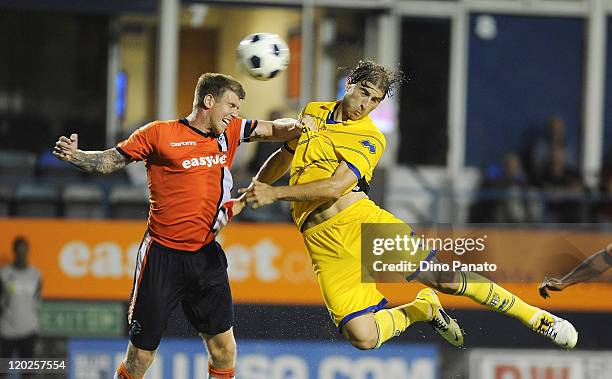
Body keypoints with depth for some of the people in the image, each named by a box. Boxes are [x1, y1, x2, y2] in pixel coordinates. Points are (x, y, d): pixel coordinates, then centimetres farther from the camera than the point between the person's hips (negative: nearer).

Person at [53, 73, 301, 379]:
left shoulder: (230, 132, 9)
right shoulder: (159, 133, -4)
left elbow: (273, 130, 13)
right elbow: (109, 162, 0)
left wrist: (296, 125, -10)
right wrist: (73, 155, -18)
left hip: (206, 256, 5)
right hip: (163, 256, -5)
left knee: (224, 351, 1)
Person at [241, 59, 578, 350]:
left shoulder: (370, 138, -1)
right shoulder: (312, 112, 14)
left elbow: (335, 187, -14)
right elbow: (283, 157, 32)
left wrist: (275, 194, -15)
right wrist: (251, 192, 23)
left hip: (360, 218, -3)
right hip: (322, 240, 3)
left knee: (443, 277, -16)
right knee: (362, 337, -14)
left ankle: (534, 316, 2)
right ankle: (423, 308, 20)